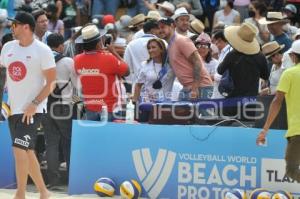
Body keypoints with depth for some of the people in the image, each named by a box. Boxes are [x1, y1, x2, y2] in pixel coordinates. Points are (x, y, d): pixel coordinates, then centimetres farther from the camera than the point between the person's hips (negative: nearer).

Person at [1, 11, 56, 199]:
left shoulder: (42, 50, -10)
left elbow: (51, 82, -11)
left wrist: (34, 104, -18)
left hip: (32, 110, -7)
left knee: (19, 149, -16)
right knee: (27, 152, 12)